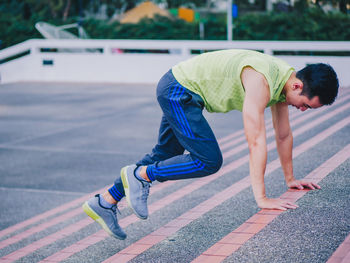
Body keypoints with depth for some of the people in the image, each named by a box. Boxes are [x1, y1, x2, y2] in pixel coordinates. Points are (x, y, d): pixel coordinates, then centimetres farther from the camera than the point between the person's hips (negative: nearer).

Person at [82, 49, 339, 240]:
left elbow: (284, 135, 11)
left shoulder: (285, 81, -2)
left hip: (181, 91, 10)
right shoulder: (260, 81, -31)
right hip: (178, 90, -10)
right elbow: (256, 141, -33)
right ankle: (139, 175, -1)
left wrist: (290, 178, 18)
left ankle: (104, 203, 21)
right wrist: (261, 198, -31)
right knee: (209, 160, -14)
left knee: (164, 157, 16)